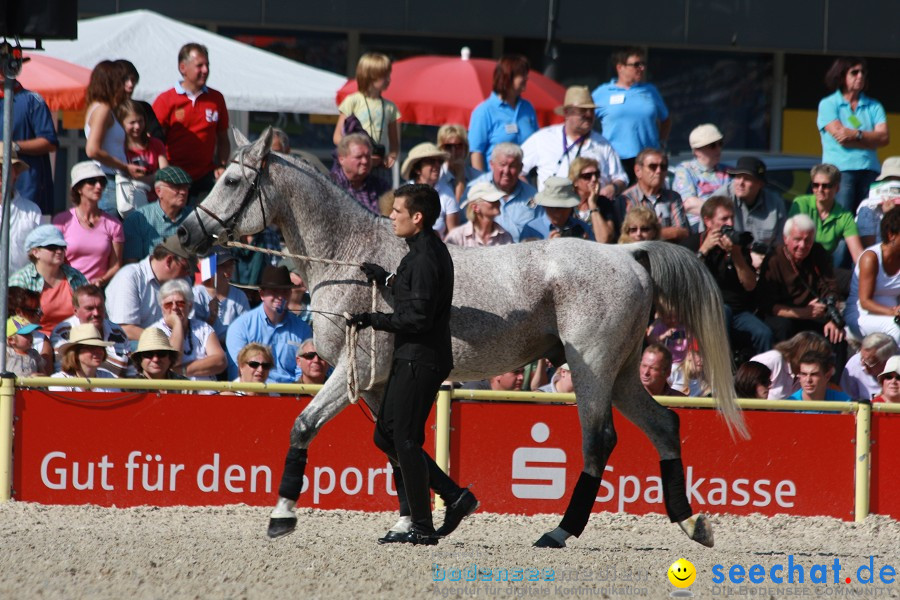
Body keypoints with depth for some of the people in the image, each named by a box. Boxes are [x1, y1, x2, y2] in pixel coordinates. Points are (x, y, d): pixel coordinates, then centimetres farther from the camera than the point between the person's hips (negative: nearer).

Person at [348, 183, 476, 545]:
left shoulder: (425, 258, -18)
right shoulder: (429, 251, 14)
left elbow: (418, 318, -23)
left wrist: (373, 320, -15)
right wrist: (387, 280, 23)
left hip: (419, 361, -11)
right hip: (412, 357, 11)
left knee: (404, 440, -5)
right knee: (387, 436, 13)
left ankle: (422, 528, -1)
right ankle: (455, 497, 14)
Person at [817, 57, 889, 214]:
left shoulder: (873, 106, 16)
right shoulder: (828, 104, 6)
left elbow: (884, 137, 2)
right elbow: (839, 135, -8)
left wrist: (857, 134, -12)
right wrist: (871, 138, -2)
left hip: (869, 170, 4)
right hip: (840, 170, -3)